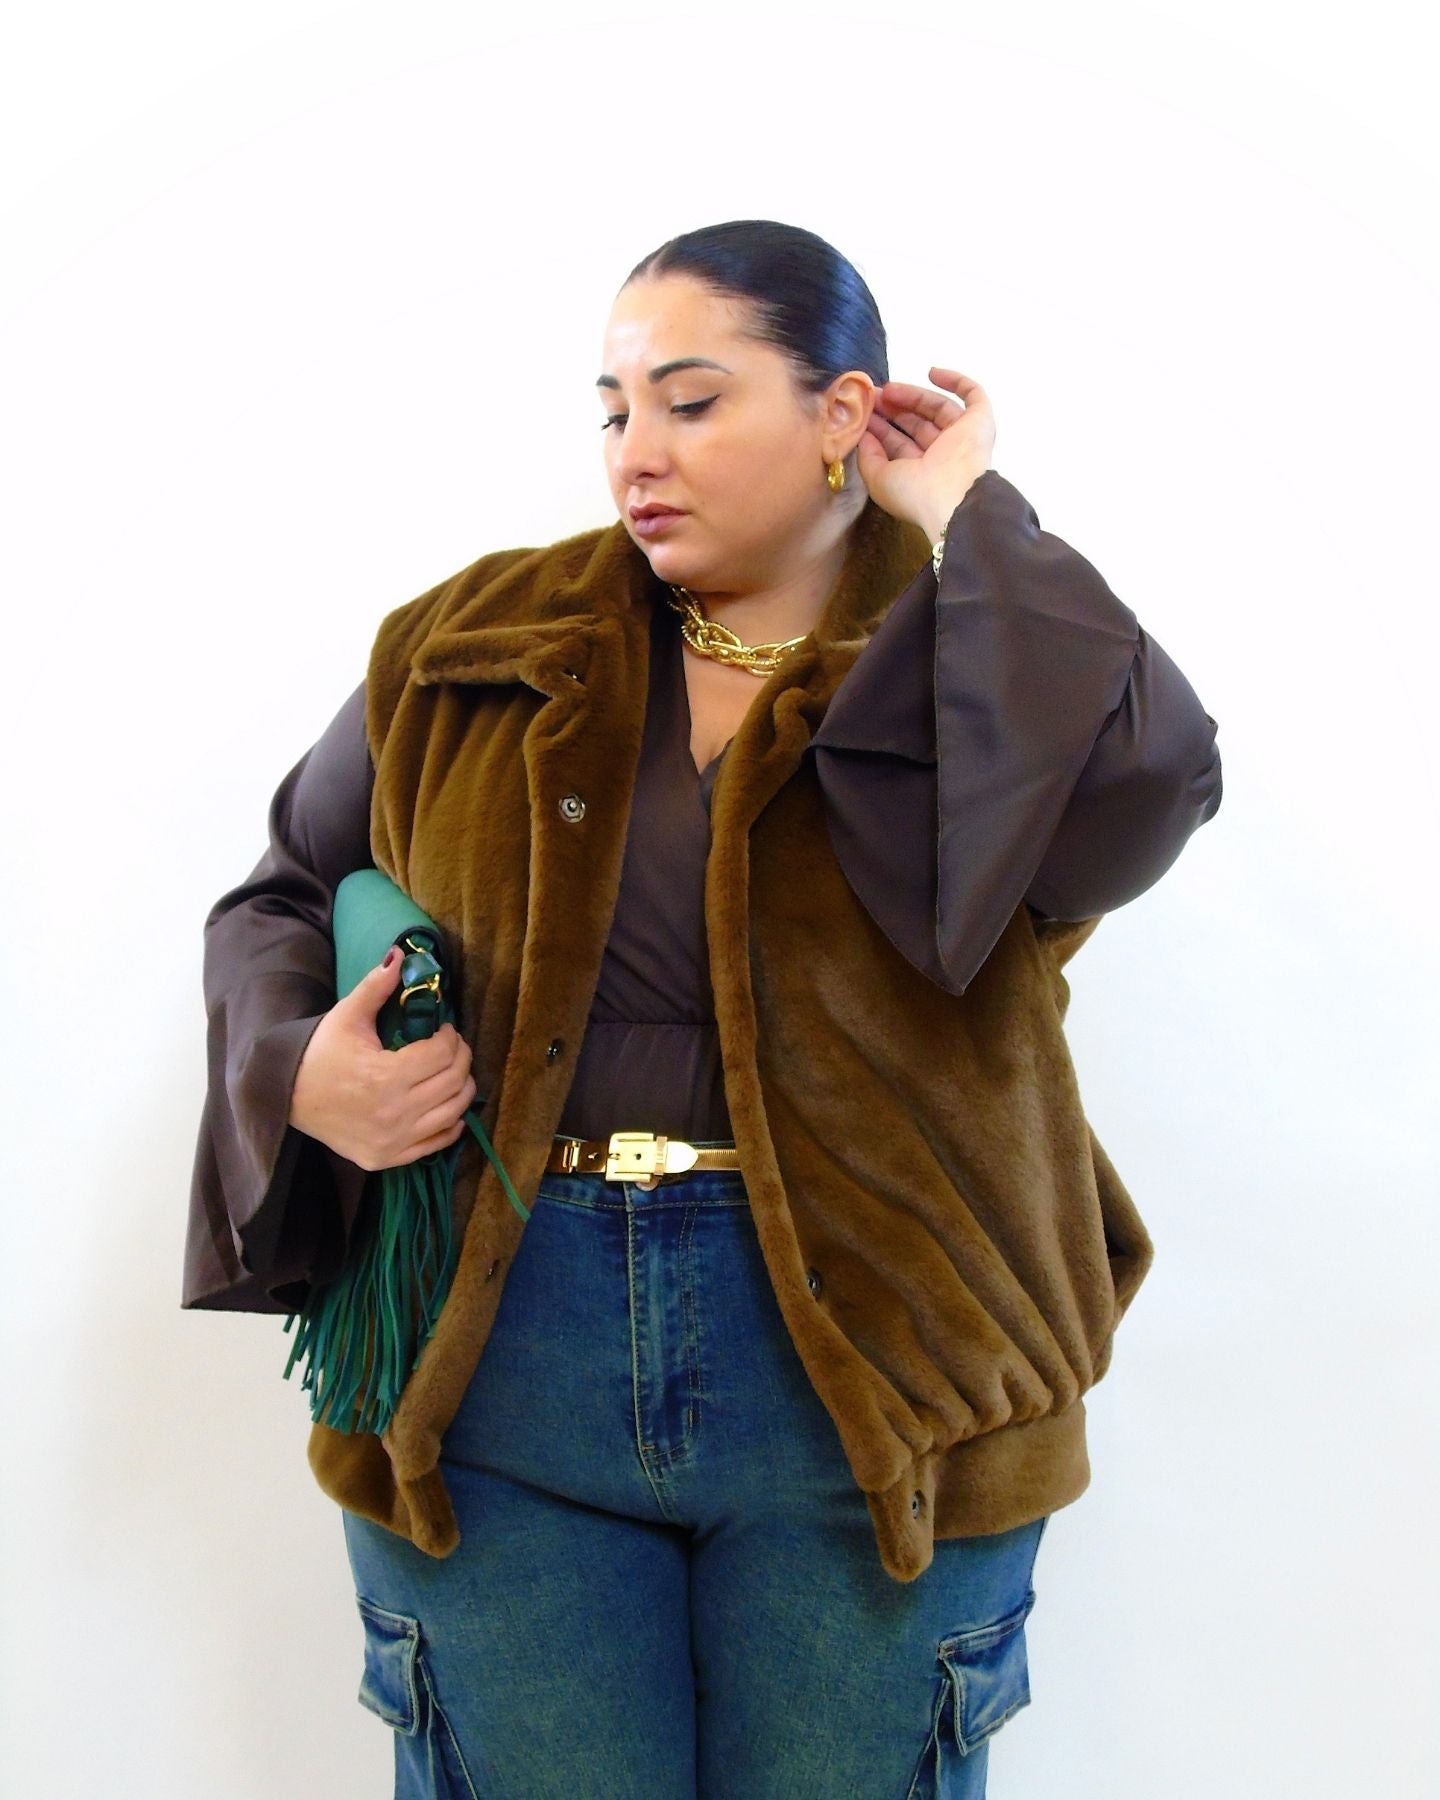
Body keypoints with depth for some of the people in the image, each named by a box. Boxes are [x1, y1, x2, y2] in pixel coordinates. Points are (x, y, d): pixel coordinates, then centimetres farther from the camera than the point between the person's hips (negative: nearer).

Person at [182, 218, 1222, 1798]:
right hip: (496, 1370, 2)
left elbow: (1141, 792, -21)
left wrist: (966, 519, -10)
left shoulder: (1001, 662, 1)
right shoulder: (468, 649, 7)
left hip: (868, 1377, -1)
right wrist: (300, 1072, -4)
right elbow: (282, 898, 17)